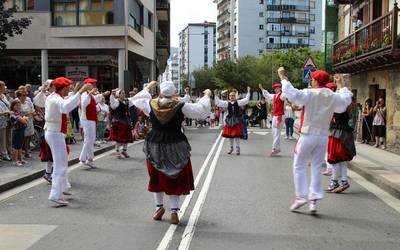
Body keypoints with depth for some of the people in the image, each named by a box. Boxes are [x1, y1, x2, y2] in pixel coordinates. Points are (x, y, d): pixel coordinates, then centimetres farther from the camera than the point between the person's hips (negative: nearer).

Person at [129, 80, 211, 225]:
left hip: (154, 147, 2)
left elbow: (136, 99, 13)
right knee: (175, 179, 10)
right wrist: (207, 96, 12)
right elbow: (202, 110, -5)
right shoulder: (181, 107, -13)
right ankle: (174, 211, 11)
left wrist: (148, 87, 26)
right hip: (176, 147, -2)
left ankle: (159, 207, 29)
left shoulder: (151, 105, -6)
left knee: (157, 178, 18)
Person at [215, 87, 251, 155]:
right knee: (229, 134, 7)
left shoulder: (238, 102, 1)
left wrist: (248, 92, -5)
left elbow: (246, 100, -1)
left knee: (237, 134, -6)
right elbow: (218, 103, 5)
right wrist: (216, 95, 1)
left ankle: (238, 148, 5)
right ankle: (231, 148, 26)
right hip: (229, 120, 3)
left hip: (237, 120, -3)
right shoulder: (227, 103, 4)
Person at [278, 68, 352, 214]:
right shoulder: (333, 97, 6)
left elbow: (292, 94, -21)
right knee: (316, 168, 10)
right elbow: (346, 99, 25)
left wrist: (283, 77, -10)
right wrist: (340, 86, 40)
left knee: (299, 166, 7)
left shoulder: (310, 94, -10)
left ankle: (301, 196, 2)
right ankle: (314, 200, 8)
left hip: (308, 135, -5)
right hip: (324, 136, 5)